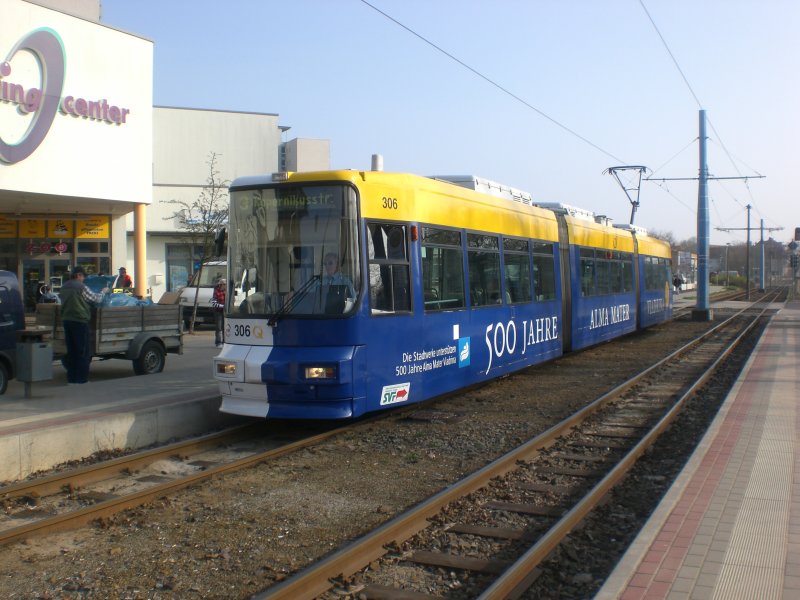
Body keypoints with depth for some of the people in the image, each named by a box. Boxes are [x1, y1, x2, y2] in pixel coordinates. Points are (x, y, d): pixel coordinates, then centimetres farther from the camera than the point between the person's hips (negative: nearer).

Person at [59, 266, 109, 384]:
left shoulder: (64, 287, 11)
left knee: (71, 350, 13)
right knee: (83, 351, 1)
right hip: (80, 321, -7)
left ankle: (71, 377, 15)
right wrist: (103, 291, 13)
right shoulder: (81, 287, -12)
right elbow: (96, 299, -5)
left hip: (66, 320, 7)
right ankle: (81, 378, 2)